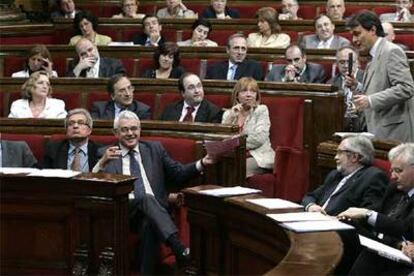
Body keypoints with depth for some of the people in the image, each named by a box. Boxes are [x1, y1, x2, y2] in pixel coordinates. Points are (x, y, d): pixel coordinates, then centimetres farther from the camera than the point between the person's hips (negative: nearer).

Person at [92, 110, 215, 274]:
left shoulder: (154, 149, 21)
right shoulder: (107, 154, 16)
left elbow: (178, 174, 17)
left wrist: (202, 164, 1)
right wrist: (102, 162, -12)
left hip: (153, 209, 2)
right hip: (123, 211, -2)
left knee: (149, 225, -35)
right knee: (146, 198, -34)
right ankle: (177, 245, -50)